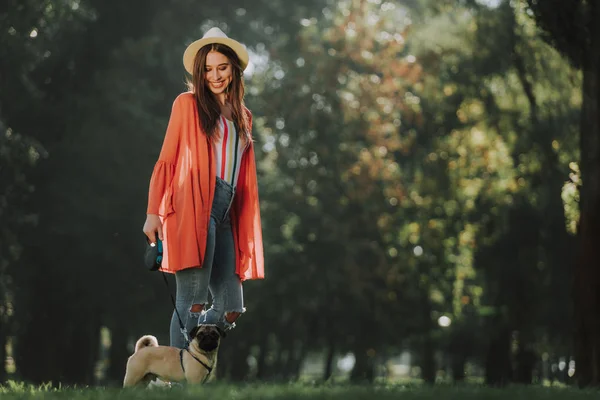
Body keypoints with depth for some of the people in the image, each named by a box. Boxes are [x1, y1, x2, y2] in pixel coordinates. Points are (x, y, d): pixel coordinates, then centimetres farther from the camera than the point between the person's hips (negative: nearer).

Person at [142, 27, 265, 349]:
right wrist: (153, 213, -6)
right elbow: (166, 160, 1)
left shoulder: (243, 115, 21)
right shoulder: (187, 103, 5)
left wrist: (248, 226, 14)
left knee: (229, 309, 1)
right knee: (192, 303, -13)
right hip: (193, 209, -6)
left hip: (227, 214, 6)